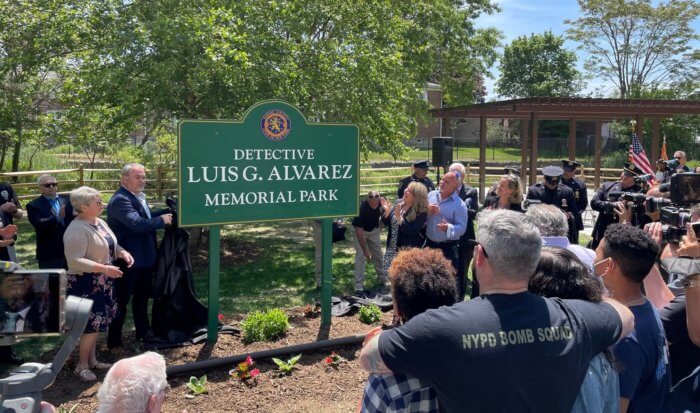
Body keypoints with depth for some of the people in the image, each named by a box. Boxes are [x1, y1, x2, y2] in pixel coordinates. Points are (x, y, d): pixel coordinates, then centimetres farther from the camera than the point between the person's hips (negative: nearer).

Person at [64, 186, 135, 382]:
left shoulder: (100, 222, 7)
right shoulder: (76, 230, -22)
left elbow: (111, 245, 18)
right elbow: (75, 261, -28)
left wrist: (122, 252, -4)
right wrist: (104, 268, -32)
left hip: (101, 283, 9)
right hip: (85, 285, -9)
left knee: (96, 323, 16)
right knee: (92, 324, -5)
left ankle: (92, 360, 30)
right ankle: (82, 365, 12)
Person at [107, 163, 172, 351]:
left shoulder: (138, 196, 9)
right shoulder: (120, 200, -22)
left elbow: (147, 216, 20)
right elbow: (138, 224, -33)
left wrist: (169, 211, 6)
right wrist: (162, 220, -21)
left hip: (144, 258, 10)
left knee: (142, 297, 23)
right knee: (121, 301, 4)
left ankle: (143, 332, 39)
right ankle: (114, 342, 17)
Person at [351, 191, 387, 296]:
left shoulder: (381, 203, -22)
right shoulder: (361, 208, -36)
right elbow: (359, 232, -34)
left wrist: (380, 226, 6)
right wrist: (365, 250, -32)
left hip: (374, 230, 5)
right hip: (360, 230, -5)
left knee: (378, 254, 11)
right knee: (360, 256, -14)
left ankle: (383, 279, 29)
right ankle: (359, 287, -14)